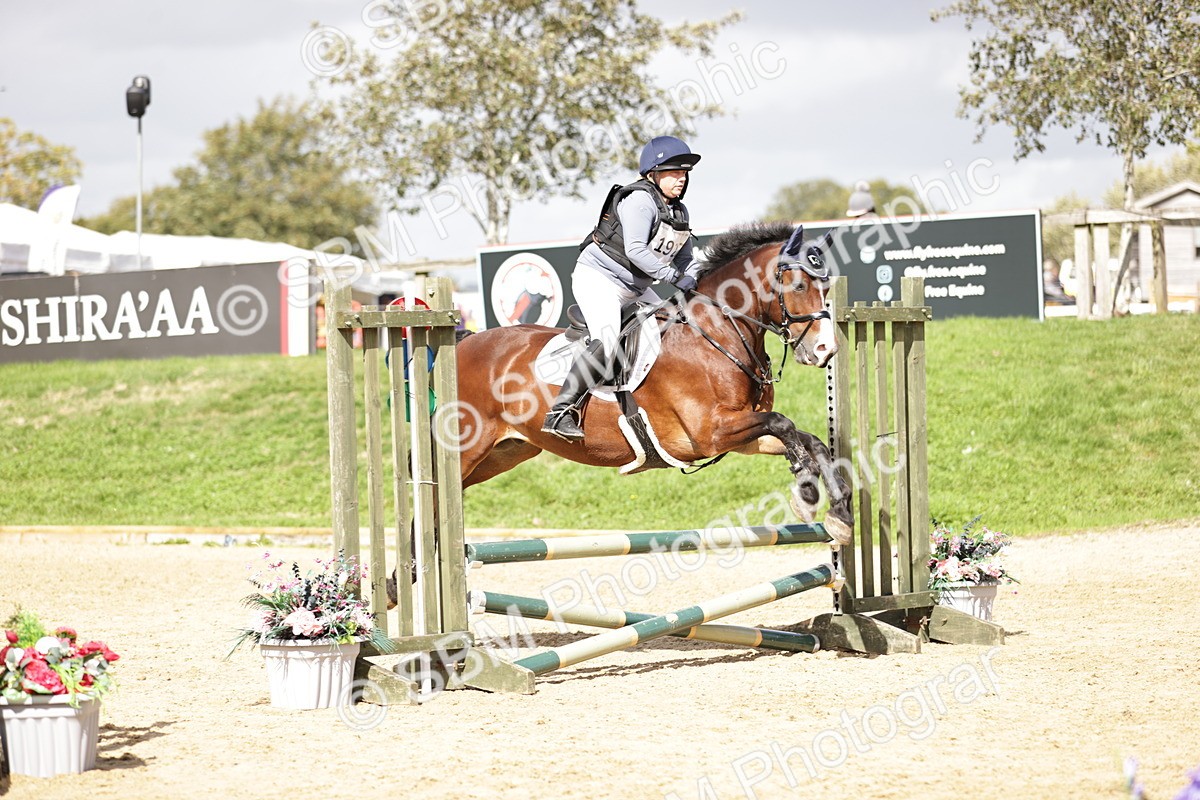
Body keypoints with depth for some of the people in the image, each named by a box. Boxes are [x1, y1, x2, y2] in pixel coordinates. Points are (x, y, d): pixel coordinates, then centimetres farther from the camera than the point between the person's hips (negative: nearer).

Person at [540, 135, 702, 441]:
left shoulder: (679, 211, 11)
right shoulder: (639, 200, -17)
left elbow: (685, 260, 17)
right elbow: (635, 250, -27)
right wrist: (675, 277, -29)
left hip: (634, 289, 10)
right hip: (597, 278, -10)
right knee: (607, 341, -29)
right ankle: (560, 412, -32)